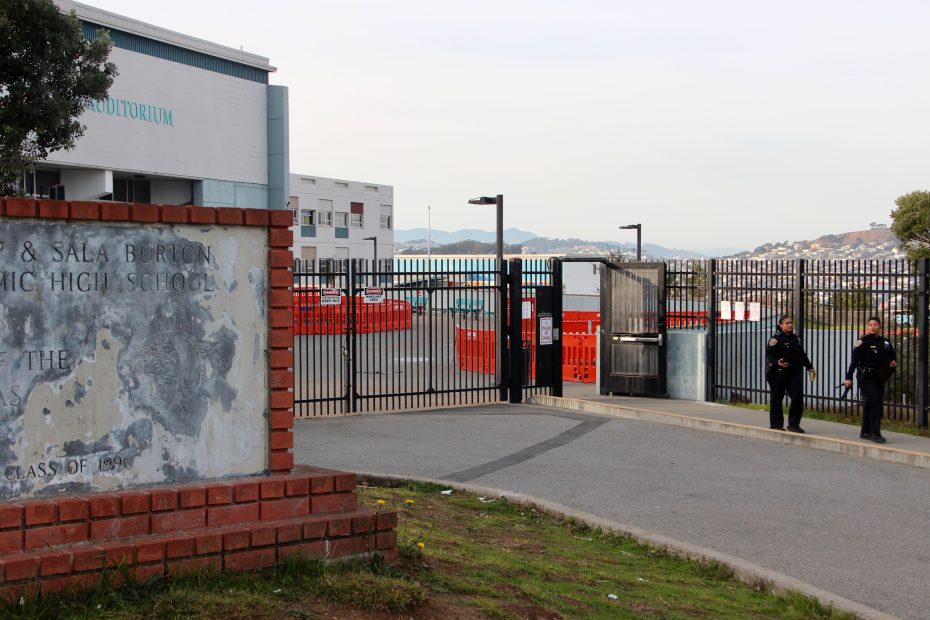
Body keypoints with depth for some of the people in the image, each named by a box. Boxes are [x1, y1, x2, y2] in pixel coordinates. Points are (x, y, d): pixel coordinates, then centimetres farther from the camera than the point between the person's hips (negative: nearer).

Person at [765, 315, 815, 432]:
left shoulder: (796, 338, 17)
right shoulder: (776, 338, -7)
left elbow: (802, 355, 26)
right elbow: (769, 355, -14)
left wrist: (809, 367, 23)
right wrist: (777, 362, -32)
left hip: (795, 373, 6)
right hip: (779, 374, -6)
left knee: (798, 398, -4)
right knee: (776, 399, 4)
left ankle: (794, 424, 5)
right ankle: (776, 424, 16)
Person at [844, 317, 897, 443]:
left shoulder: (886, 342, 8)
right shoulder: (863, 342, -8)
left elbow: (891, 357, 21)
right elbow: (854, 360, -11)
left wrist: (893, 362, -4)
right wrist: (848, 377, -17)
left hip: (878, 378, 6)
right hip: (865, 376, -6)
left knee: (870, 404, 14)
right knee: (876, 400, -18)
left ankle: (865, 432, 26)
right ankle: (875, 433, -16)